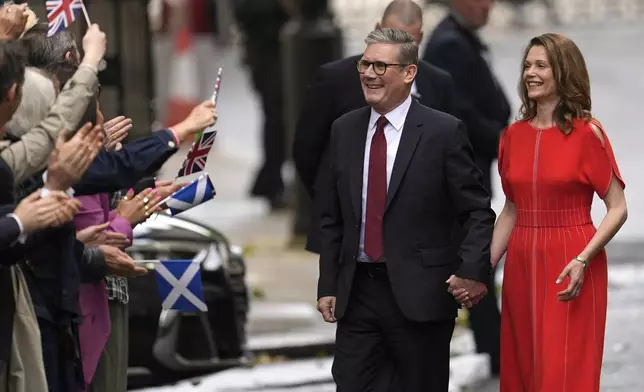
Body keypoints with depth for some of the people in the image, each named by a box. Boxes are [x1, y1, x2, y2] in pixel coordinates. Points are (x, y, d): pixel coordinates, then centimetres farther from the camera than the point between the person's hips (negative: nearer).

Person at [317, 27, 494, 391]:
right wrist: (327, 285, 8)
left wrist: (473, 272, -20)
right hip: (357, 292, 4)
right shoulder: (345, 130, 8)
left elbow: (478, 212, -5)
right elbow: (332, 218, 13)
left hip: (420, 293, -4)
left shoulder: (443, 131, -6)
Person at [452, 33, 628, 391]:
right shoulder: (514, 135, 8)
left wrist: (582, 260, -19)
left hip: (570, 271, -5)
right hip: (521, 266, 5)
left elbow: (618, 209, -7)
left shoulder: (587, 133, -6)